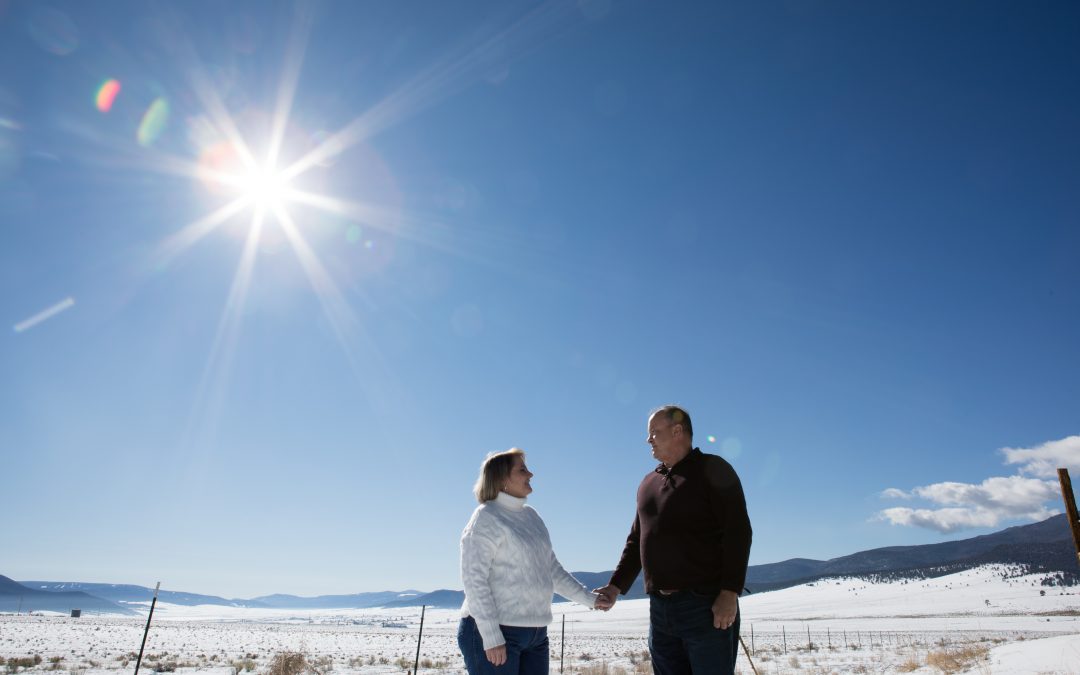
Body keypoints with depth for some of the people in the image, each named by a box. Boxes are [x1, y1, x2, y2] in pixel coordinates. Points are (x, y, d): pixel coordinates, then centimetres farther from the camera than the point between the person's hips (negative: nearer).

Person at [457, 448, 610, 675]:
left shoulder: (531, 515, 13)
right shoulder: (486, 518, -10)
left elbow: (551, 569, 17)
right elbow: (474, 579, -16)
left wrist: (588, 598, 13)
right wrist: (492, 637, -20)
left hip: (535, 634, 8)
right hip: (491, 632, -7)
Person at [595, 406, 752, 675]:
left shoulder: (713, 470, -3)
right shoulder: (649, 483, 17)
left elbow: (738, 531, -11)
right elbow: (636, 540, 21)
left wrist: (730, 593, -18)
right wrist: (616, 586, 13)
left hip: (706, 605, -6)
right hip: (660, 608, 7)